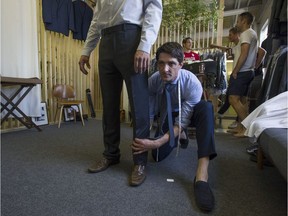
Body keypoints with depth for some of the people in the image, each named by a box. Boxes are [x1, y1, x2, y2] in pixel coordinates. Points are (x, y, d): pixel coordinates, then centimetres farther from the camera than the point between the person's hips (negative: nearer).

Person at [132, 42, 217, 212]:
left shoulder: (192, 83, -32)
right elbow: (148, 113, -18)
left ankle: (202, 174, -42)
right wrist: (141, 138, -33)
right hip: (167, 115, 2)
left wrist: (157, 142, -43)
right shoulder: (153, 80, -24)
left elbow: (183, 122, -32)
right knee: (158, 156, -14)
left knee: (206, 107, -36)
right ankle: (177, 137, 21)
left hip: (187, 114, -2)